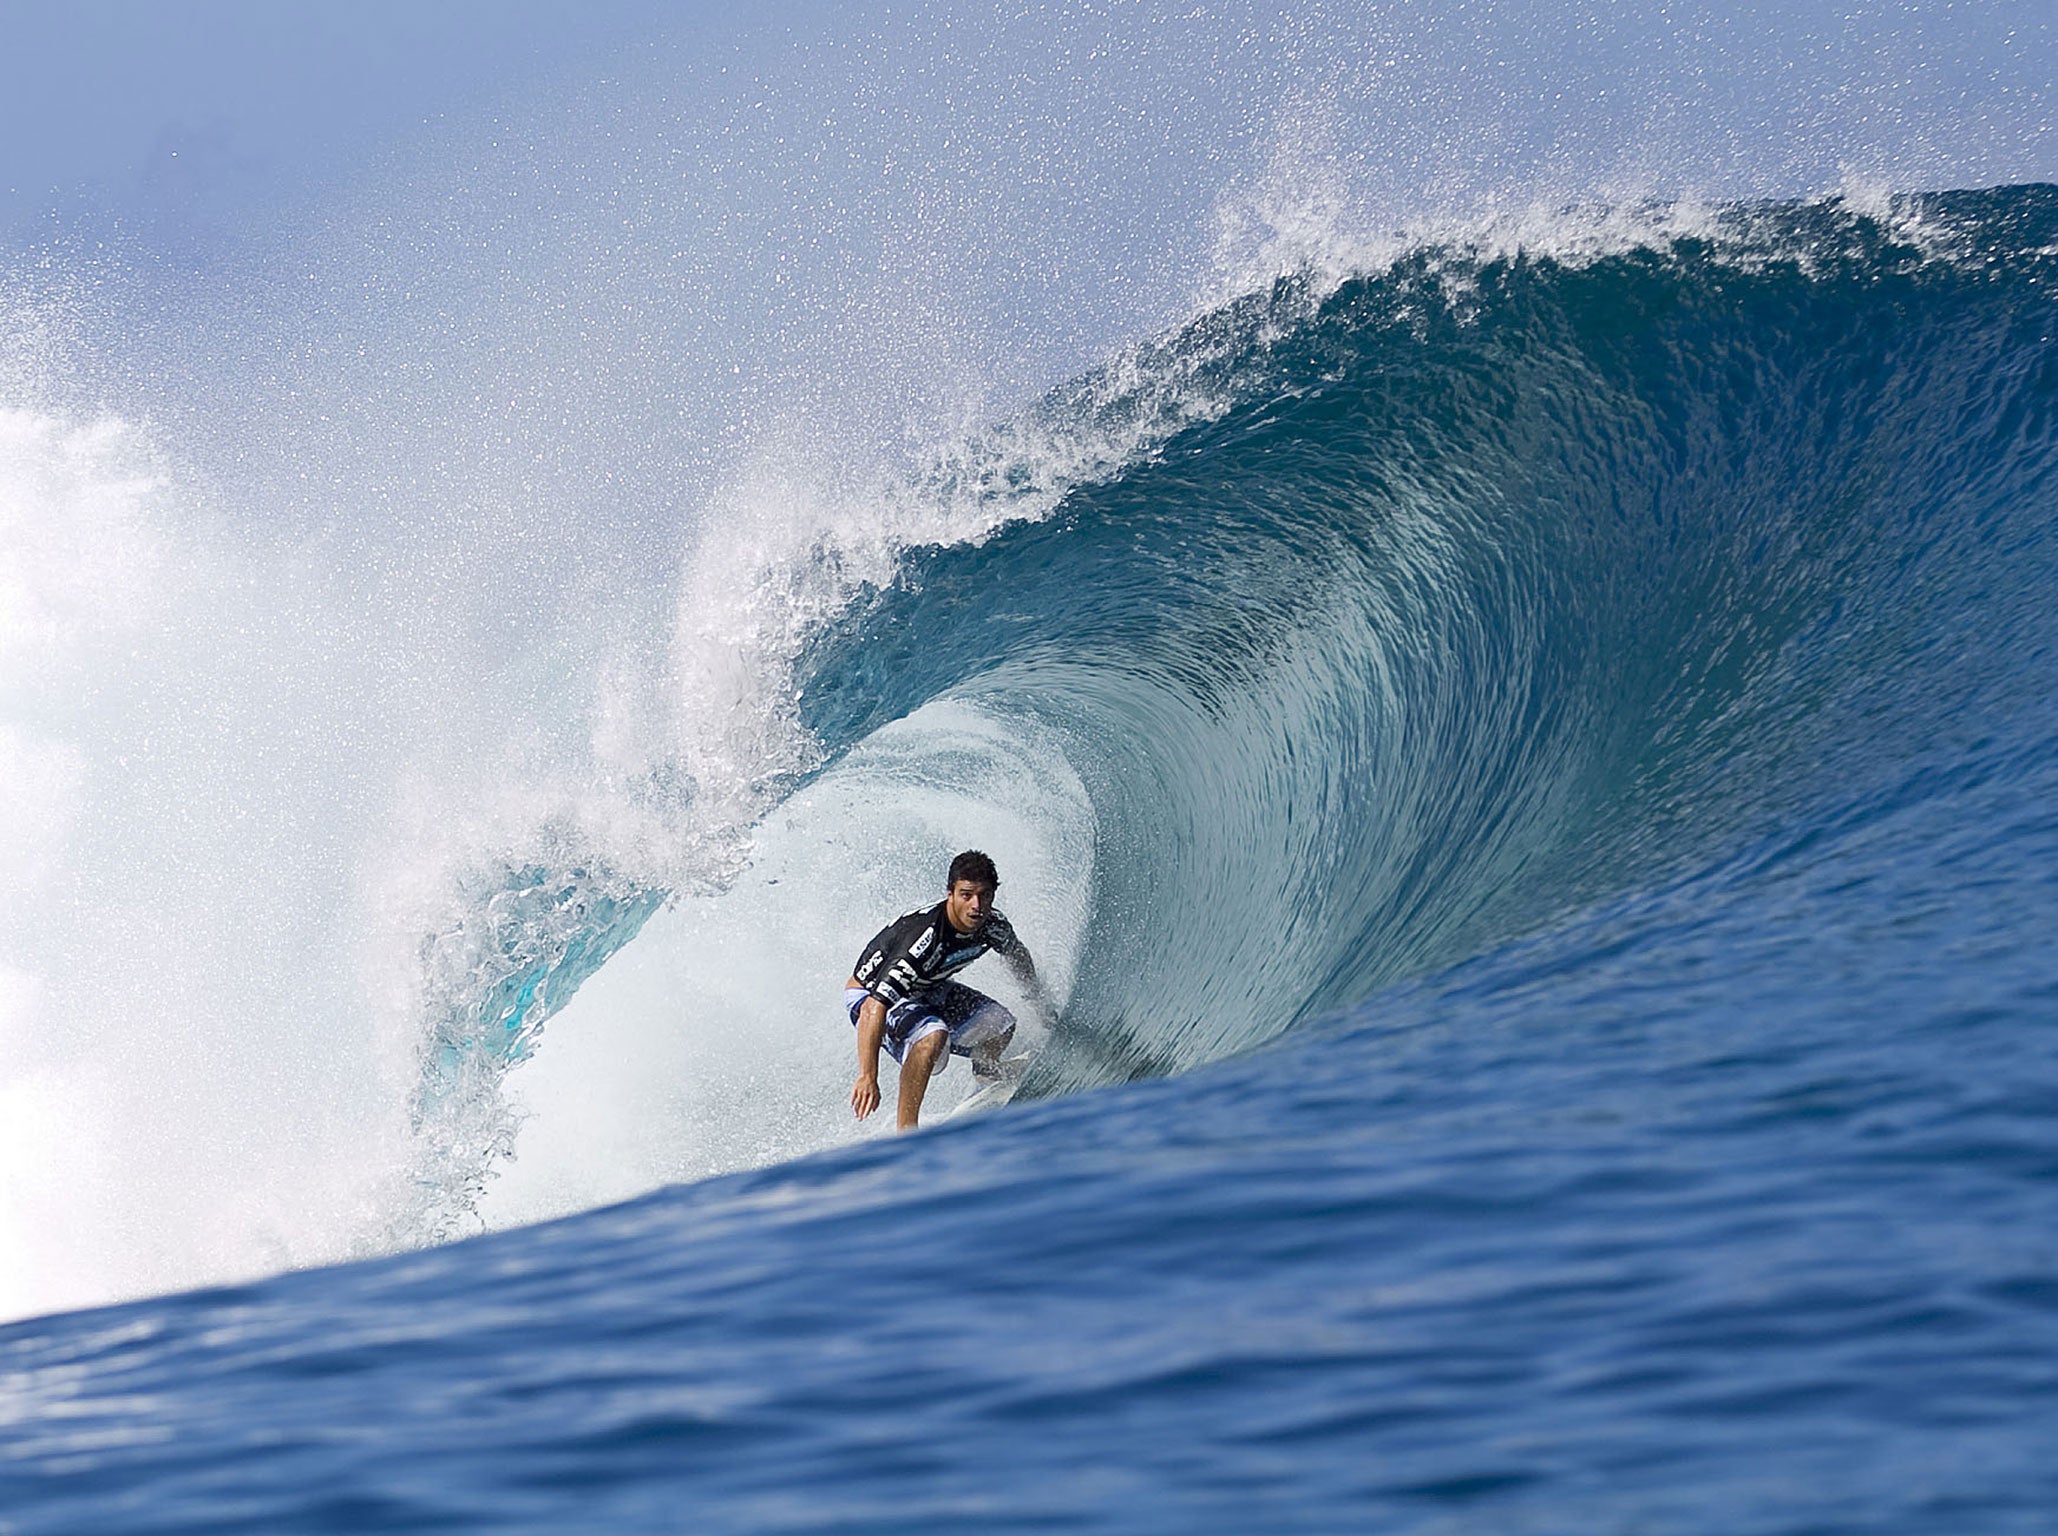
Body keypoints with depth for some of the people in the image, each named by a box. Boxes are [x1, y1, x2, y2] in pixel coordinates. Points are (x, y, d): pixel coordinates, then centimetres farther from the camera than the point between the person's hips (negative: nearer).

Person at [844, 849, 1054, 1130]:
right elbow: (875, 1008, -44)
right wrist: (868, 1078, -50)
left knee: (1000, 1025, 5)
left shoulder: (992, 925, -17)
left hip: (925, 990, 8)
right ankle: (905, 1130, -30)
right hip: (870, 995, -8)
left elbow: (1017, 954, 11)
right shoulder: (926, 937, -40)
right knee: (933, 1035, -35)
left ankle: (985, 1077, 39)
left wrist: (1040, 999, 23)